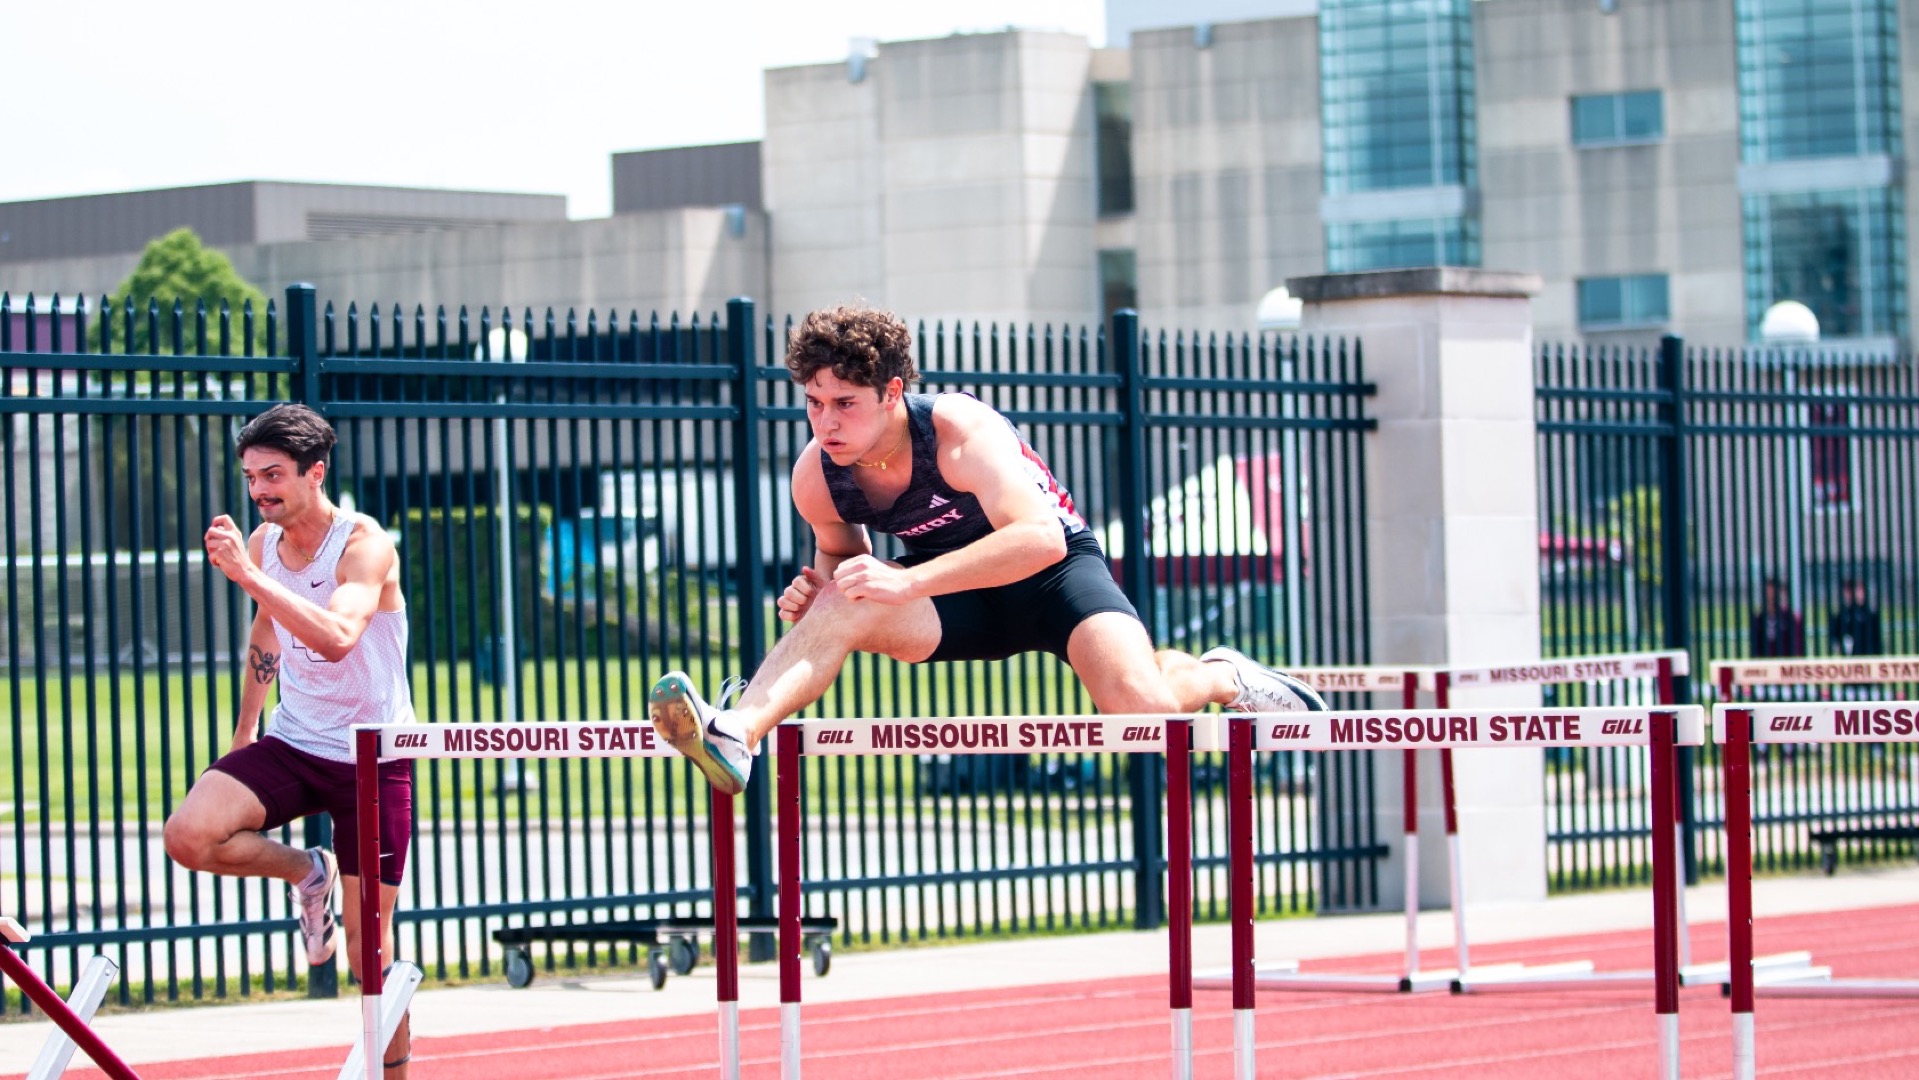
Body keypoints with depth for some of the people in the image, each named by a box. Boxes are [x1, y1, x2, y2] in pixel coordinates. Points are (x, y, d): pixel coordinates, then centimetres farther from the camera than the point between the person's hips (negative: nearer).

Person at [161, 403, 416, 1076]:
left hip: (373, 756, -5)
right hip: (292, 743, 5)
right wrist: (246, 726, 27)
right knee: (189, 835, -21)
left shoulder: (363, 543, -19)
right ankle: (305, 872, 6)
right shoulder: (261, 544, 1)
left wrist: (248, 576, -42)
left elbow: (336, 637, -37)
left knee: (368, 936, -2)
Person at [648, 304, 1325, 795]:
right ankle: (734, 736, -47)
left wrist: (907, 582, -49)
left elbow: (1040, 538, -42)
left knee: (1142, 708, -28)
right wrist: (817, 591, -18)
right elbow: (842, 553, 9)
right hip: (960, 603, 4)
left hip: (1053, 572, -4)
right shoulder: (816, 477, -13)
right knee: (842, 606, -29)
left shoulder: (961, 430, -29)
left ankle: (1221, 677, 7)